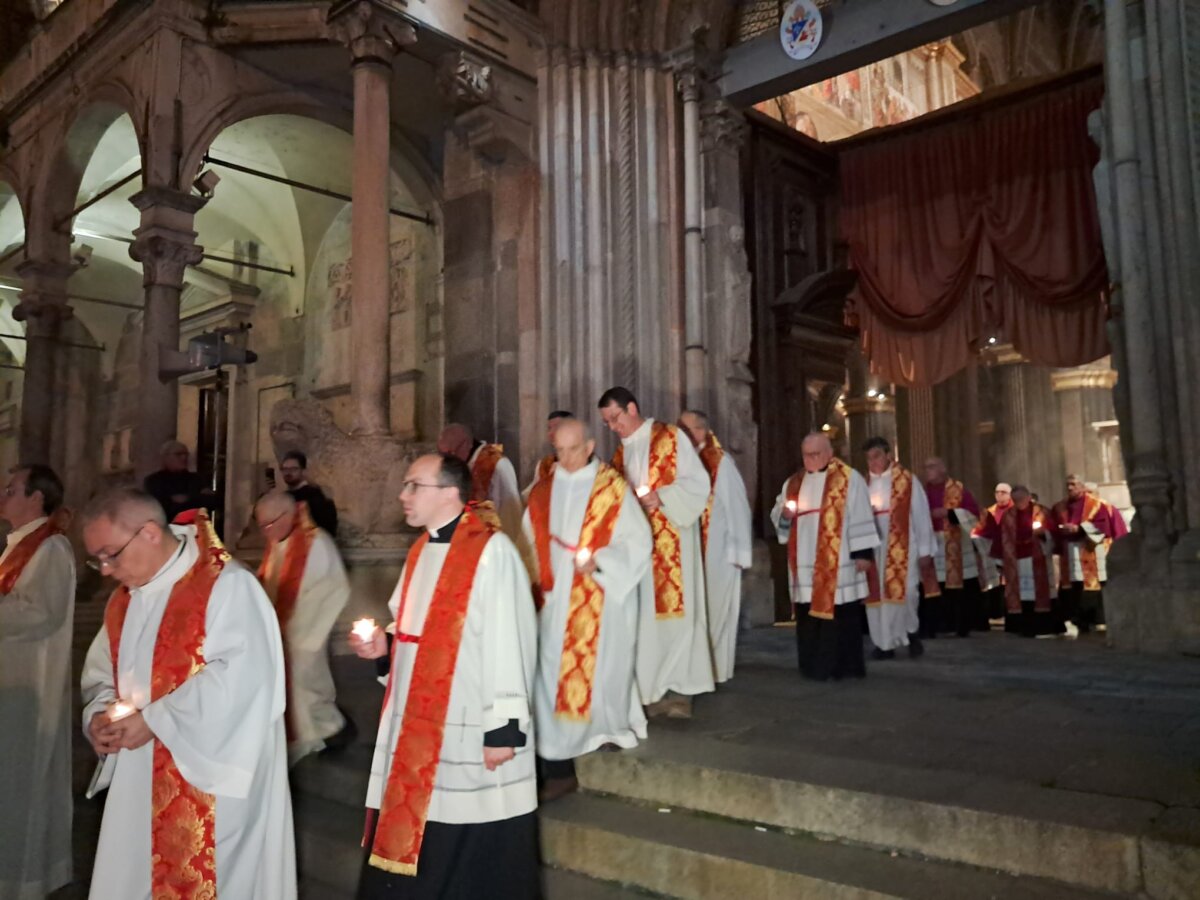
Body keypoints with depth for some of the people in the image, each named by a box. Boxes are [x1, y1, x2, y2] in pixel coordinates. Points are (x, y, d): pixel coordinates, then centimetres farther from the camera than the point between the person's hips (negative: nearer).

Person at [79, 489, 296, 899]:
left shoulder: (226, 585, -15)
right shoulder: (124, 599, 11)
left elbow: (242, 675, -24)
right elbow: (101, 672, 19)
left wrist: (154, 719, -20)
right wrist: (99, 715, -3)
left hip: (209, 778, -7)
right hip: (140, 780, 8)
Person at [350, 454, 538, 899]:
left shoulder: (491, 550, -16)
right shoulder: (421, 550, 12)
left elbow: (507, 643, -19)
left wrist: (503, 727, -19)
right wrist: (384, 642, 2)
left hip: (469, 732, -8)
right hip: (415, 727, 8)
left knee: (473, 863, 6)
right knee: (413, 847, 17)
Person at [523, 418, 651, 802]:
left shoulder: (613, 487, -5)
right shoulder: (543, 491, 8)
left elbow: (636, 541, -7)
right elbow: (531, 541, 13)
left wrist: (599, 562, -19)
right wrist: (538, 582, 3)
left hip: (601, 598, -3)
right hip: (557, 599, 3)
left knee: (601, 666, 7)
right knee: (553, 675, 0)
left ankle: (612, 725, 37)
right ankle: (558, 768, 6)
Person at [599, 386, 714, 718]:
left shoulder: (670, 438, -3)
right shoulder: (622, 452, 15)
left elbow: (698, 482, -8)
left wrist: (660, 497, -19)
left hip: (670, 541, -5)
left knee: (673, 608, -4)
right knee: (645, 614, 4)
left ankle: (679, 689, 4)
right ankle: (653, 689, 9)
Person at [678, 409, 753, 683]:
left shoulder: (721, 462, -10)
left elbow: (736, 507, -11)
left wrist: (737, 551, -12)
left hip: (715, 551, -5)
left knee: (714, 610, 5)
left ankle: (714, 670, 18)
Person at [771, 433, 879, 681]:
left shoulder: (849, 479, 1)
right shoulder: (793, 483, 14)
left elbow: (860, 517, -3)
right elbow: (776, 515, 17)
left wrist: (863, 552, -9)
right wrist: (785, 515, -7)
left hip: (838, 561, -5)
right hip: (805, 562, 5)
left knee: (841, 614, -2)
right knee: (808, 614, 6)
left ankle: (844, 666, 8)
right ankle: (814, 667, 15)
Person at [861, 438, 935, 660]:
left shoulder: (907, 480, 0)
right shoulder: (865, 483, 10)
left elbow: (920, 515, 0)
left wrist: (925, 550, -3)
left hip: (901, 545, -4)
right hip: (874, 547, 4)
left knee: (904, 590, -14)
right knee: (877, 594, 1)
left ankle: (911, 632, 13)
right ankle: (885, 644, 11)